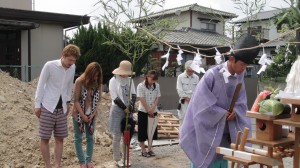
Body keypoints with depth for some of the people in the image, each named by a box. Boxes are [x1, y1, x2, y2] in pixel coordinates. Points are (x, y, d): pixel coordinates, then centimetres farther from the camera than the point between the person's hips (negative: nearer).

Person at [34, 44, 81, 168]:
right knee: (45, 138, 1)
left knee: (60, 138, 7)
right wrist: (37, 105, -5)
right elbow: (40, 85, -7)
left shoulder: (72, 68, -1)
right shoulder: (49, 66, -14)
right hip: (47, 107, -4)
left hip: (62, 108, 4)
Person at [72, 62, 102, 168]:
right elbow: (76, 100, -12)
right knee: (78, 138, 3)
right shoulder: (79, 81, -12)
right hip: (79, 114, -3)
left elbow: (98, 100, 2)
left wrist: (93, 114, -8)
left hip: (91, 115, 3)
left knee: (90, 137, 8)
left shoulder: (98, 83, -1)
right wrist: (83, 115, -13)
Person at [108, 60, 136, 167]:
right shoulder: (113, 81, -9)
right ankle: (117, 159, 16)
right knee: (117, 137, 1)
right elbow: (115, 98, -12)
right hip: (117, 110, -5)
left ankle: (125, 157, 24)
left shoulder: (129, 80, 4)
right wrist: (125, 108, -11)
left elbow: (133, 94, 7)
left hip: (128, 110, 5)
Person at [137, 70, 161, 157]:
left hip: (153, 111, 4)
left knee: (152, 130, 10)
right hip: (143, 111, -4)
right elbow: (142, 99, -14)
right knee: (142, 131, 2)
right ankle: (143, 151, 12)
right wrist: (148, 110, -14)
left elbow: (157, 98, 1)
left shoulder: (157, 85, 1)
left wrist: (152, 108, -11)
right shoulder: (141, 86, -12)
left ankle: (149, 149, 21)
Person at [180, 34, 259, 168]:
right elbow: (201, 101, -20)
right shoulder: (212, 75, -21)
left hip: (225, 130, 6)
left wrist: (235, 111, -13)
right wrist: (223, 113, -16)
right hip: (206, 129, -5)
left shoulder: (239, 76, -2)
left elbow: (241, 100, 7)